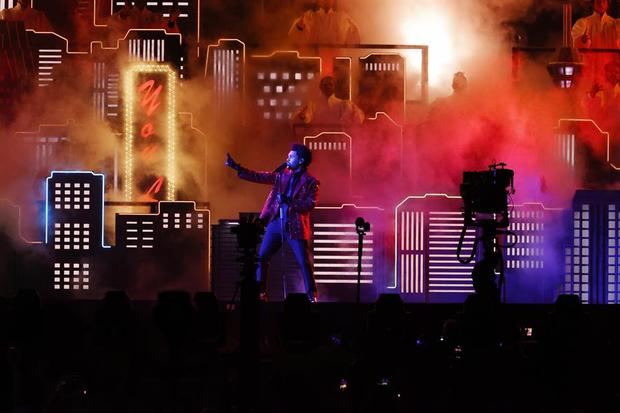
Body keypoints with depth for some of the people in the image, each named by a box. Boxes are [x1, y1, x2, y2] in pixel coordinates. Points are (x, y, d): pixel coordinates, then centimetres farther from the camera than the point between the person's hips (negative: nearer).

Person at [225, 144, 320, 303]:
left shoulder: (311, 182, -3)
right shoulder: (282, 174, 11)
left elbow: (311, 204, -14)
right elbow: (258, 177, 9)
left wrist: (289, 201, -23)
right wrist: (236, 167, 3)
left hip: (295, 226, -5)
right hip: (276, 222, 5)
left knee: (304, 262, -5)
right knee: (261, 257, 1)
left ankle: (312, 296, 5)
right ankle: (260, 293, 10)